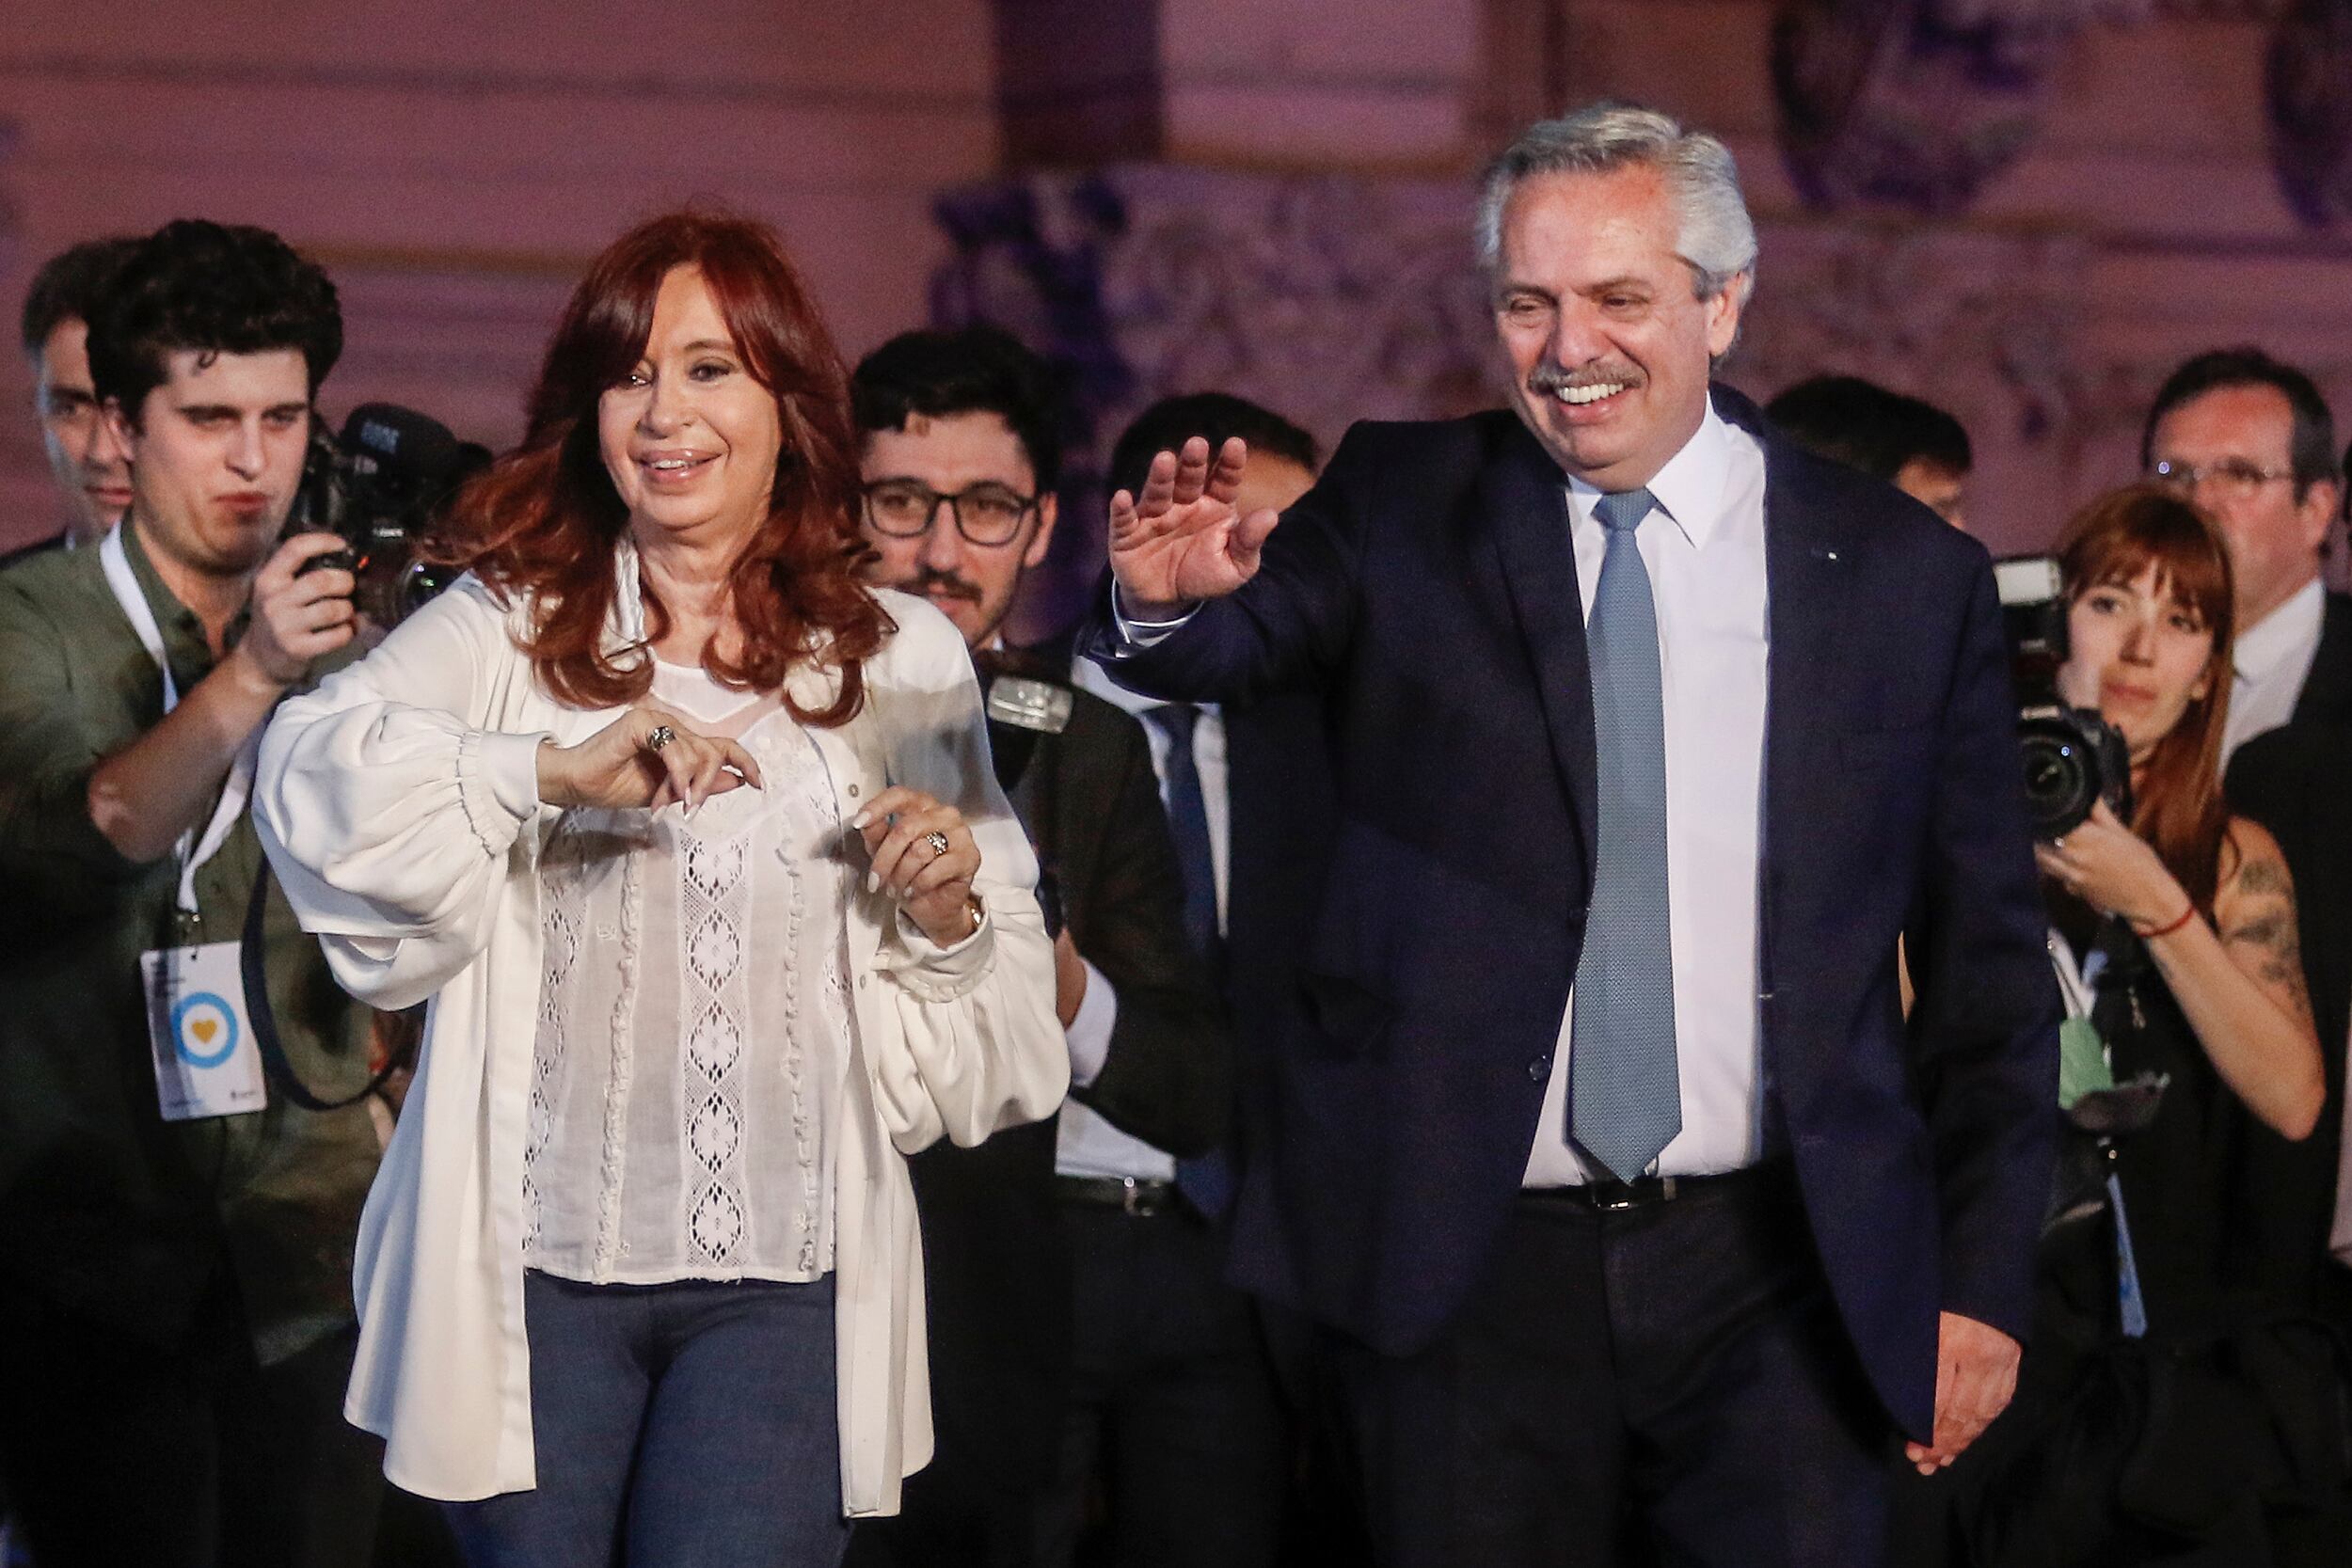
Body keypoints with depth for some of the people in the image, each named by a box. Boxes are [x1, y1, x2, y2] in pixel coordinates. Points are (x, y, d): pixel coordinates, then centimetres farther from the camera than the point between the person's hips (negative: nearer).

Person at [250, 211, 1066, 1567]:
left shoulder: (905, 661, 10)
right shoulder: (509, 628, 4)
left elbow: (1005, 1027, 13)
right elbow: (313, 769, -16)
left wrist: (946, 918, -8)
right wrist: (555, 769, -27)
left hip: (784, 1282, 0)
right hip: (536, 1261, 0)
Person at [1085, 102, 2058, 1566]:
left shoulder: (1908, 574, 4)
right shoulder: (1403, 511, 5)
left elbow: (1988, 966, 7)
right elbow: (1251, 637, -13)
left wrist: (1984, 1282, 4)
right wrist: (1170, 598, -36)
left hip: (1776, 1272, 0)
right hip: (1468, 1267, 0)